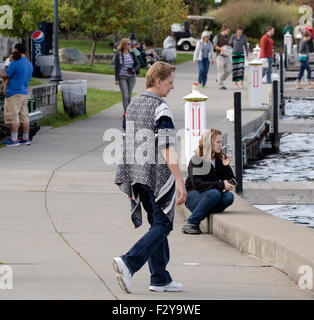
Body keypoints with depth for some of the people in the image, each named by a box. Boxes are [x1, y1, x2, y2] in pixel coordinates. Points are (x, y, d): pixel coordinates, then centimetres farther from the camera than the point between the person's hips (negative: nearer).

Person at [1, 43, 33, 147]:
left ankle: (14, 140, -5)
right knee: (24, 116, 11)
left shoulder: (15, 64, -16)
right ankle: (26, 138, 14)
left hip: (14, 93, -8)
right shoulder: (29, 65, 10)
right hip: (24, 93, 8)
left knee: (13, 117, -5)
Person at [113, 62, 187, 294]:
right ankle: (129, 263, -17)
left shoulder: (133, 107, 12)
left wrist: (130, 182, 22)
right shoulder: (161, 109, -14)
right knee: (162, 226, -2)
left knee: (157, 225, 15)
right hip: (159, 177, -8)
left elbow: (128, 143, 17)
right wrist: (181, 183, -21)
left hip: (138, 176, 8)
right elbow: (167, 149, -20)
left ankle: (160, 279, 15)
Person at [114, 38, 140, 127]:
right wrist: (117, 79, -11)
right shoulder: (118, 56, -1)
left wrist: (134, 70, -17)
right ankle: (126, 113, -16)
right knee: (125, 95, -12)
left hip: (131, 77, 3)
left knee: (129, 95, 7)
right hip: (122, 77, -3)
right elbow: (116, 68, -3)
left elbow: (138, 64, 4)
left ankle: (126, 112, 21)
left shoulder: (132, 54, 6)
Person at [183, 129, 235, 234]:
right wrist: (221, 185, -28)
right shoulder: (197, 160, -11)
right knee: (214, 193, -35)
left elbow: (230, 181, 7)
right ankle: (191, 223, -26)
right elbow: (197, 184, -22)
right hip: (193, 196, -5)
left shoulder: (219, 159, 7)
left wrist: (226, 166, -10)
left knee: (229, 196, -24)